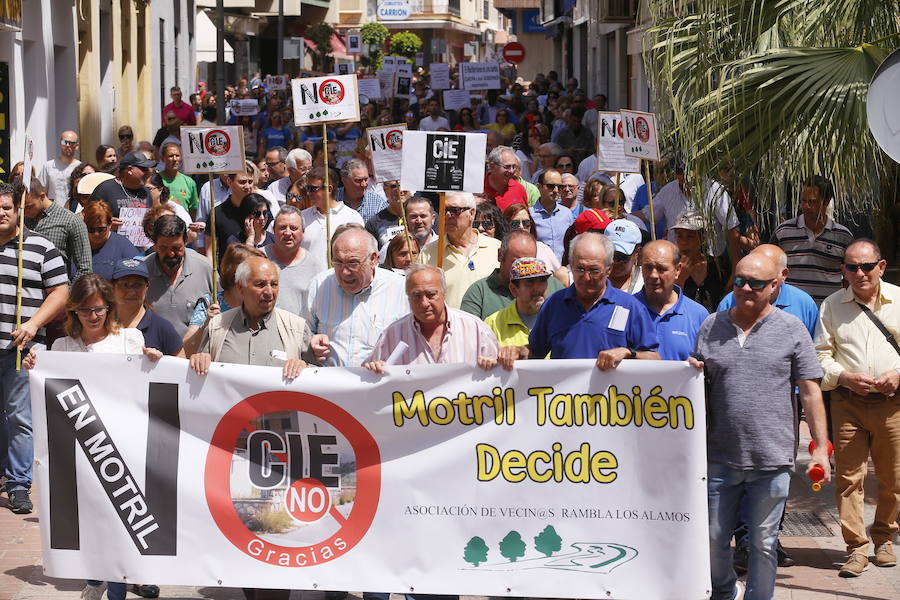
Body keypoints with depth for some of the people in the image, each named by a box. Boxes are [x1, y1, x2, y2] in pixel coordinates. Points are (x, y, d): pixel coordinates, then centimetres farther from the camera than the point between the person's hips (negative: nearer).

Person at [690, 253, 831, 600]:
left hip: (772, 460, -2)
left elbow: (810, 391, 0)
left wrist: (821, 447, -4)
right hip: (720, 456, 3)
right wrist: (693, 372, -5)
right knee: (713, 539, 11)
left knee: (763, 544, 5)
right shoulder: (712, 326, 9)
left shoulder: (791, 329, 2)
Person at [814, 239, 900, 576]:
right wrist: (846, 378, -12)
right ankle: (856, 548, 3)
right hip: (848, 403, 0)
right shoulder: (831, 306, 6)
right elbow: (820, 356, 5)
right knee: (848, 476, -4)